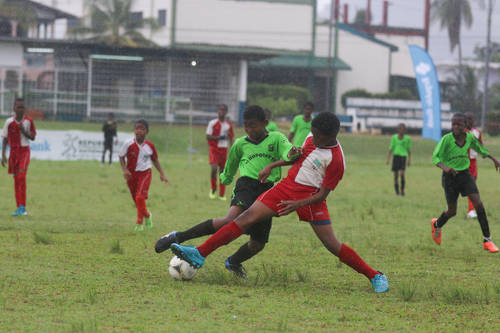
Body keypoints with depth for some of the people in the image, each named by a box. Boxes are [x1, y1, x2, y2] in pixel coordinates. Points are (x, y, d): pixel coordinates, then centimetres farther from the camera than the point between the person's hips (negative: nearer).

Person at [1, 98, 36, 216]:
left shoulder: (28, 121, -4)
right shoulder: (9, 122, -2)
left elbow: (33, 137, 2)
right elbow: (5, 139, 4)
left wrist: (24, 131, -15)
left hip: (24, 151, -2)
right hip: (13, 152, 2)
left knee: (21, 176, -18)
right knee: (16, 179, 6)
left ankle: (22, 207, -17)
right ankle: (19, 207, 13)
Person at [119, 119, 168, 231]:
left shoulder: (149, 146, -6)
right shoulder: (128, 144, -12)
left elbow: (155, 160, 8)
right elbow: (121, 157, -2)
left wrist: (162, 174, 5)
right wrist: (124, 170, -17)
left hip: (145, 173, -1)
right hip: (131, 174, 1)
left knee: (140, 197, -20)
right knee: (137, 201, 11)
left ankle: (139, 223, -8)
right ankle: (147, 215, 41)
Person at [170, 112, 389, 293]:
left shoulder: (336, 160, -17)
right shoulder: (312, 139, 4)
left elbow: (322, 195, -15)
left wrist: (297, 205, -26)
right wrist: (271, 166, 17)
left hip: (310, 197, -6)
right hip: (287, 186, 6)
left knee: (332, 245, -9)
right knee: (247, 218, -7)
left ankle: (375, 276, 8)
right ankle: (200, 255, -11)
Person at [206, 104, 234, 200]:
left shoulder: (228, 125, 8)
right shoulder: (212, 123, -4)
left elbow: (230, 139, 14)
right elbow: (208, 137, -6)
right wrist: (219, 137, -19)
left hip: (224, 149, 4)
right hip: (214, 149, -4)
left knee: (223, 171, 3)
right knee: (214, 168, -20)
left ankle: (222, 195, 10)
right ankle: (213, 190, 0)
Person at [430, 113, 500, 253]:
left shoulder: (470, 137, -6)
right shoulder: (446, 139, -19)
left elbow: (480, 149, 16)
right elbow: (435, 157, -23)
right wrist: (445, 167, -42)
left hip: (465, 174, 3)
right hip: (450, 177, -3)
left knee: (478, 204, -13)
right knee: (452, 211, 6)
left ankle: (487, 240, -6)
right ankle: (437, 225, 42)